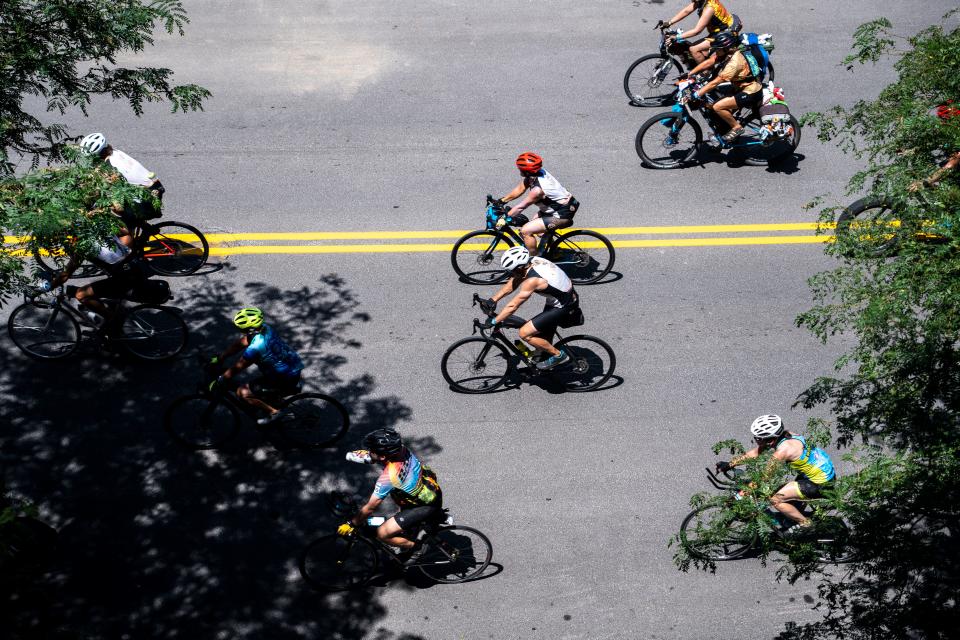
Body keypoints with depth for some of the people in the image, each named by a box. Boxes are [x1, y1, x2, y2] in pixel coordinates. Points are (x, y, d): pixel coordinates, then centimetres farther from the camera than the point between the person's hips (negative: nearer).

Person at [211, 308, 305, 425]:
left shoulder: (255, 348, -27)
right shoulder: (264, 328, -3)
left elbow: (235, 369, -15)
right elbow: (239, 344, 9)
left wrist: (217, 382, -1)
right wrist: (218, 359, 13)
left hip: (287, 381, -8)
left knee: (242, 392, -4)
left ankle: (273, 412, 6)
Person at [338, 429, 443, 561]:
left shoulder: (388, 477, -31)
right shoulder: (401, 449, -11)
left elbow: (370, 508, -19)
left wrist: (351, 524, -6)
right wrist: (357, 454, 5)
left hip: (427, 506, -8)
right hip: (433, 490, 9)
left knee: (382, 533, -6)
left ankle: (414, 547, 14)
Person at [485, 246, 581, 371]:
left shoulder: (532, 280, -29)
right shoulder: (533, 261, -5)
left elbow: (512, 306, -23)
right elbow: (512, 284, 7)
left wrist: (493, 322, -14)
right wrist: (493, 300, 4)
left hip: (564, 308, -9)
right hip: (568, 297, 9)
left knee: (524, 333, -9)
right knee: (543, 332, 27)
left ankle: (559, 355, 3)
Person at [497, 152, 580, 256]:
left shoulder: (537, 189, -30)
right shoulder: (539, 173, -5)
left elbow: (520, 207, -20)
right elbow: (519, 189, 7)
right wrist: (502, 201, 9)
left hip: (562, 215, -10)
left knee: (525, 231, -13)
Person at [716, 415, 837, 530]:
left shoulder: (784, 449, -26)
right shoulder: (783, 436, -2)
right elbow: (754, 452, 6)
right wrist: (729, 464, 4)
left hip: (820, 482, -9)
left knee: (776, 500, -10)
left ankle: (805, 524, 4)